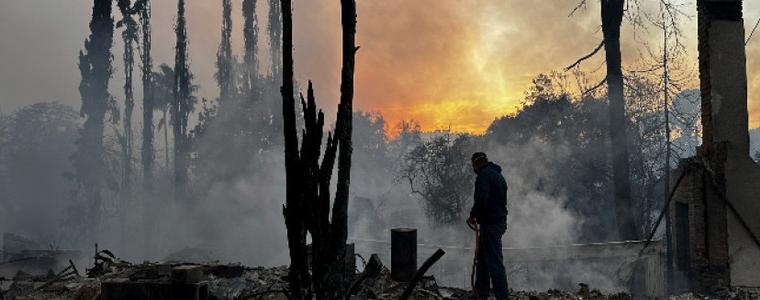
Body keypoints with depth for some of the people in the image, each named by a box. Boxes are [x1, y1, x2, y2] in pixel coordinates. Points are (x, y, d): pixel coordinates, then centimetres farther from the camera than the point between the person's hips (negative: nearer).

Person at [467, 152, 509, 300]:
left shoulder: (484, 175, -13)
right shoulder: (498, 175, 19)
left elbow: (481, 198, -26)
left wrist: (473, 215, -12)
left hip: (490, 224, -10)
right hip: (499, 220, 10)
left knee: (494, 262, -9)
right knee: (482, 257, 18)